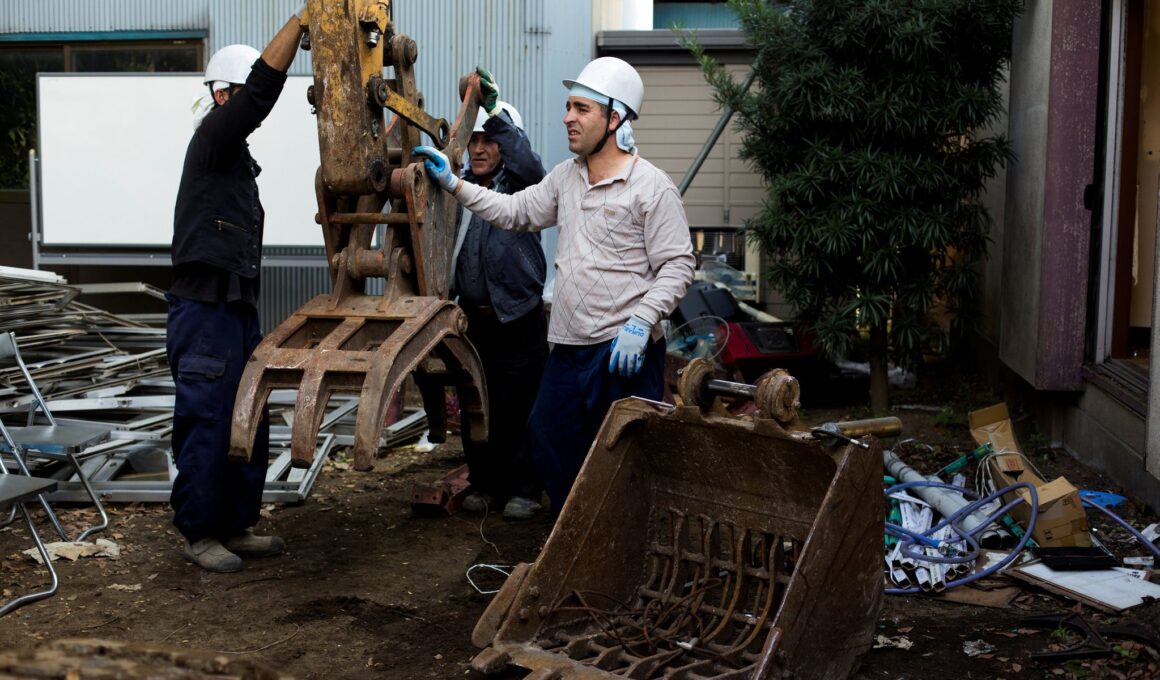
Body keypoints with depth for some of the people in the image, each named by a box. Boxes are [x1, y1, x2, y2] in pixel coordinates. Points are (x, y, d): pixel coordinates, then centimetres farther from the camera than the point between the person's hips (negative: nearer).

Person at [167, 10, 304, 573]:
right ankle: (198, 533, 9)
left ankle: (236, 525, 22)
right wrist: (303, 17, -24)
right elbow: (261, 88, -24)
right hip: (203, 310, -10)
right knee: (206, 426, -3)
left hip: (239, 309, 10)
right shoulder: (212, 137, -8)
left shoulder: (237, 156, 20)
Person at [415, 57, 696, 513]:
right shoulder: (566, 176, 13)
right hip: (567, 349, 8)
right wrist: (453, 184, 15)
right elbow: (515, 212, 21)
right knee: (550, 450, 15)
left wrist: (641, 321, -22)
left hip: (624, 353, -7)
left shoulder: (652, 186, -10)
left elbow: (677, 265, -12)